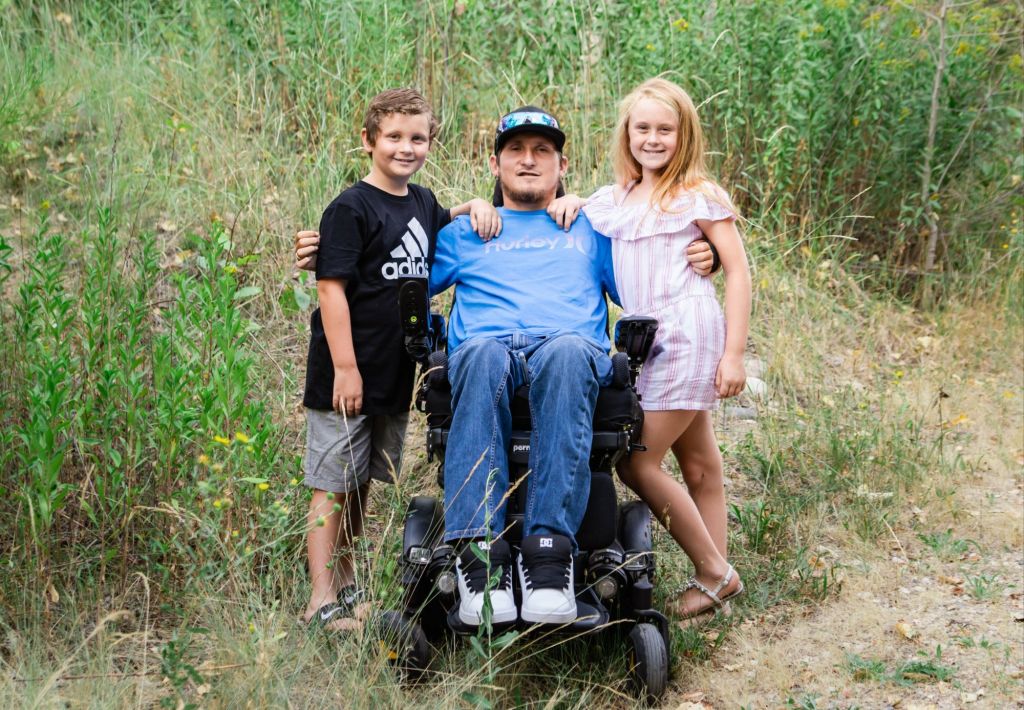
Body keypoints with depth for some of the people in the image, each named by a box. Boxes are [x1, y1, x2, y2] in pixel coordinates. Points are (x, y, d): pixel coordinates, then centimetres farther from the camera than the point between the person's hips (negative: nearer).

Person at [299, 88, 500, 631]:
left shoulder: (422, 203, 10)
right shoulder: (351, 209, -12)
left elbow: (446, 224, 31)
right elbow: (331, 288, -16)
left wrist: (478, 206, 8)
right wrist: (345, 369, -20)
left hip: (397, 372, 7)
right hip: (348, 374, -7)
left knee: (361, 483, 16)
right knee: (333, 484, -2)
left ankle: (347, 585, 28)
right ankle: (322, 601, 3)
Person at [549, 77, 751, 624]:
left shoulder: (698, 195, -2)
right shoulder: (615, 198, 16)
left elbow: (738, 271, -4)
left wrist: (734, 354, -10)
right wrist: (568, 203, 1)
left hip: (688, 331, -7)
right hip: (648, 337, 7)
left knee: (637, 462, -10)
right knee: (697, 465, 11)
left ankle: (713, 573, 0)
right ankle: (716, 577, 17)